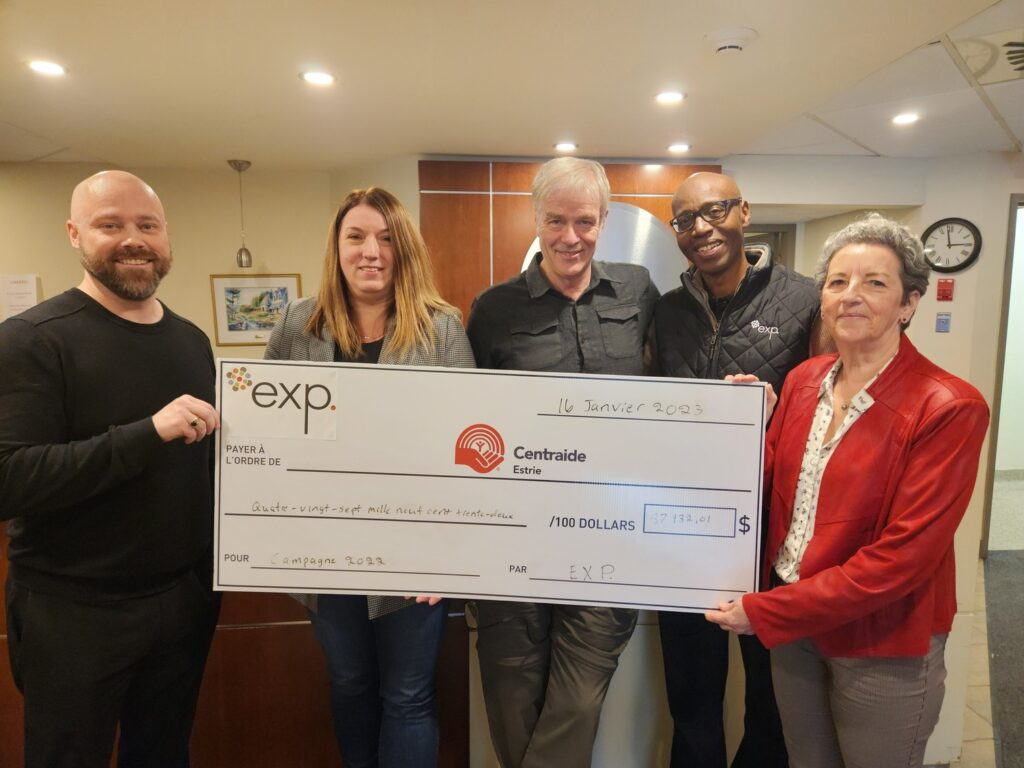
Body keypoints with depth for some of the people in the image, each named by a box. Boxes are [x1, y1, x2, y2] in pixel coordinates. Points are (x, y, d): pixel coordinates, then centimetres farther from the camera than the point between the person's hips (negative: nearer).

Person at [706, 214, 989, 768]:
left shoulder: (948, 407, -19)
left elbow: (903, 555, -22)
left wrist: (766, 612, -21)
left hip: (883, 643, -5)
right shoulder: (804, 380, 0)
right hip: (794, 625, 5)